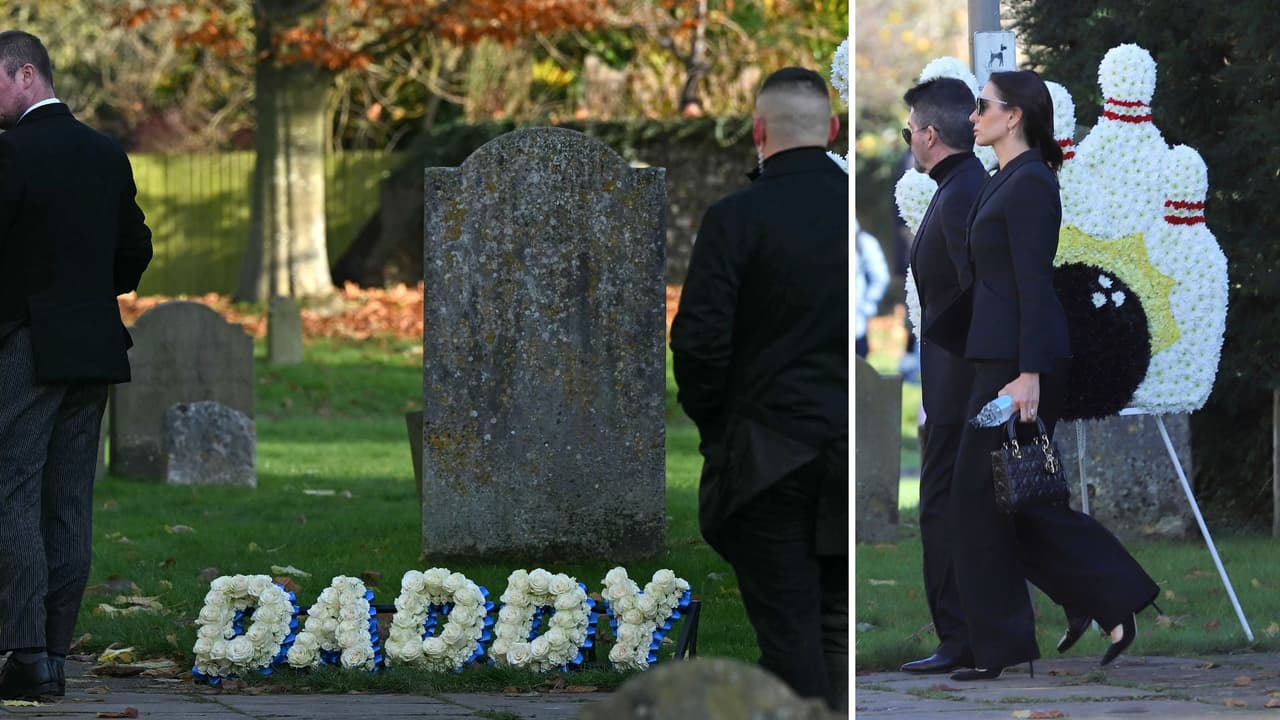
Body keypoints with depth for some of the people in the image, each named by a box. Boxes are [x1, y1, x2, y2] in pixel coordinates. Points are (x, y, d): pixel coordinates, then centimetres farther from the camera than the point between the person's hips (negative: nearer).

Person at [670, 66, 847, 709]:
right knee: (837, 623, 12)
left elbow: (698, 340, -13)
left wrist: (709, 422, 3)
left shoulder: (736, 217, -11)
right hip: (853, 449, 4)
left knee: (788, 631, -1)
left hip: (767, 455, -4)